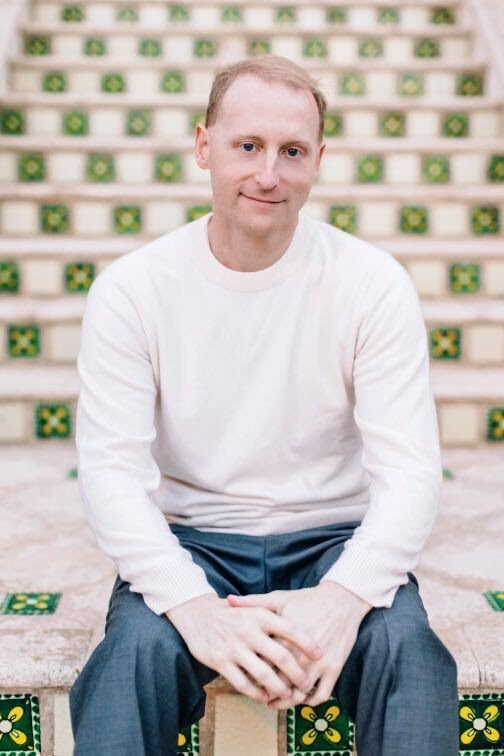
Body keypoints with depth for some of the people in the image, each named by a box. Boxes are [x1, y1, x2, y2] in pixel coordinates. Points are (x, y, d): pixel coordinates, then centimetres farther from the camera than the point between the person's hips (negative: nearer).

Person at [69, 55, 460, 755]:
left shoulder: (374, 284, -5)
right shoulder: (132, 289, -5)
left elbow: (410, 470, -10)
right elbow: (110, 468, -11)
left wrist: (344, 596, -28)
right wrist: (191, 605, -28)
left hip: (333, 539, 1)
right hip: (189, 541, 0)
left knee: (408, 649, -28)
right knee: (136, 650, -30)